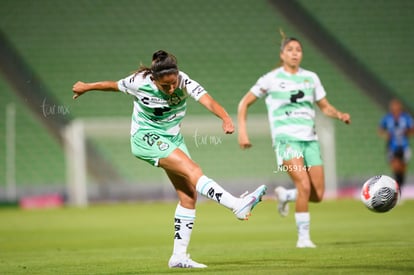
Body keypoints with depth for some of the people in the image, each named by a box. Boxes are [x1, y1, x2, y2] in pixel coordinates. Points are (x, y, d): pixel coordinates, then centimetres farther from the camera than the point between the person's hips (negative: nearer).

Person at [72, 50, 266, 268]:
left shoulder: (184, 82, -18)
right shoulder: (139, 83, -20)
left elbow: (207, 100, -35)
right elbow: (113, 85, -1)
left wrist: (226, 118, -54)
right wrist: (85, 87, 15)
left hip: (172, 139, 5)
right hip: (146, 138, -5)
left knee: (188, 194, -3)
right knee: (193, 171, -26)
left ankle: (179, 256, 3)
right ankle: (238, 205, -40)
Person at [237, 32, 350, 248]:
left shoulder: (311, 78, 12)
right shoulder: (272, 79, 1)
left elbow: (325, 107, 19)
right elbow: (244, 104, 7)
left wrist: (339, 115, -2)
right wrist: (242, 132, -3)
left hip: (310, 139, 5)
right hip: (286, 139, -5)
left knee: (318, 195, -3)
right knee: (304, 186, -23)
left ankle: (284, 195, 28)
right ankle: (303, 237, -10)